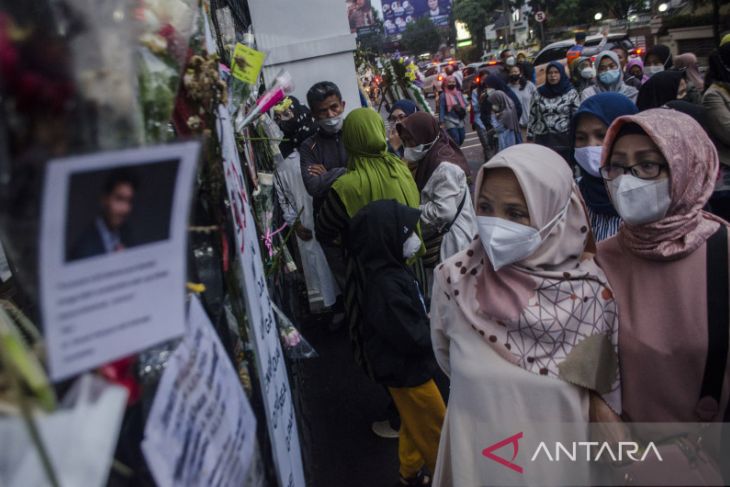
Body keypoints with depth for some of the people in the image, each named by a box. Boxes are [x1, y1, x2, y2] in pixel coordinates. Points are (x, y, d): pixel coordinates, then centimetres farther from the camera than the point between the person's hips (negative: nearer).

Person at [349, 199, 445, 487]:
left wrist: (431, 320, -5)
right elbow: (413, 337, -29)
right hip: (407, 371, -9)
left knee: (414, 426, 25)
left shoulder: (394, 270, 0)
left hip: (408, 367, 9)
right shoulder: (386, 285, -31)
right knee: (436, 428, 10)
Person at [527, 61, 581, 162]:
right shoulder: (538, 93, 8)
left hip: (564, 141, -1)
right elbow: (532, 117, 10)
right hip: (542, 141, 2)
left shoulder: (571, 93, 2)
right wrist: (530, 138, 5)